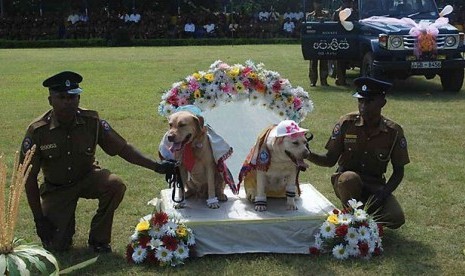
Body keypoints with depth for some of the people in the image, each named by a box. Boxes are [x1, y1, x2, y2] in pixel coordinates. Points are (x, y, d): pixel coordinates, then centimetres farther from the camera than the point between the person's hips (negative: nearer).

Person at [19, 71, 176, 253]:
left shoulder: (92, 121, -18)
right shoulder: (37, 131, -21)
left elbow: (122, 148, -11)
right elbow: (29, 177, -12)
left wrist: (155, 166, -24)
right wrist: (39, 218, -13)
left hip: (87, 178, 1)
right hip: (56, 188, -1)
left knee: (115, 185, -31)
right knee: (56, 245, -12)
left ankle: (98, 239, -8)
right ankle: (64, 222, 26)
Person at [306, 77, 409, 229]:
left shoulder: (394, 132, -9)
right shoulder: (347, 123, -11)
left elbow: (398, 171, -2)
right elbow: (330, 160, -8)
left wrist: (384, 192, -19)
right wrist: (308, 155, -28)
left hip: (375, 186, 2)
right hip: (346, 182, -1)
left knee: (397, 219, -24)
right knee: (350, 178, -38)